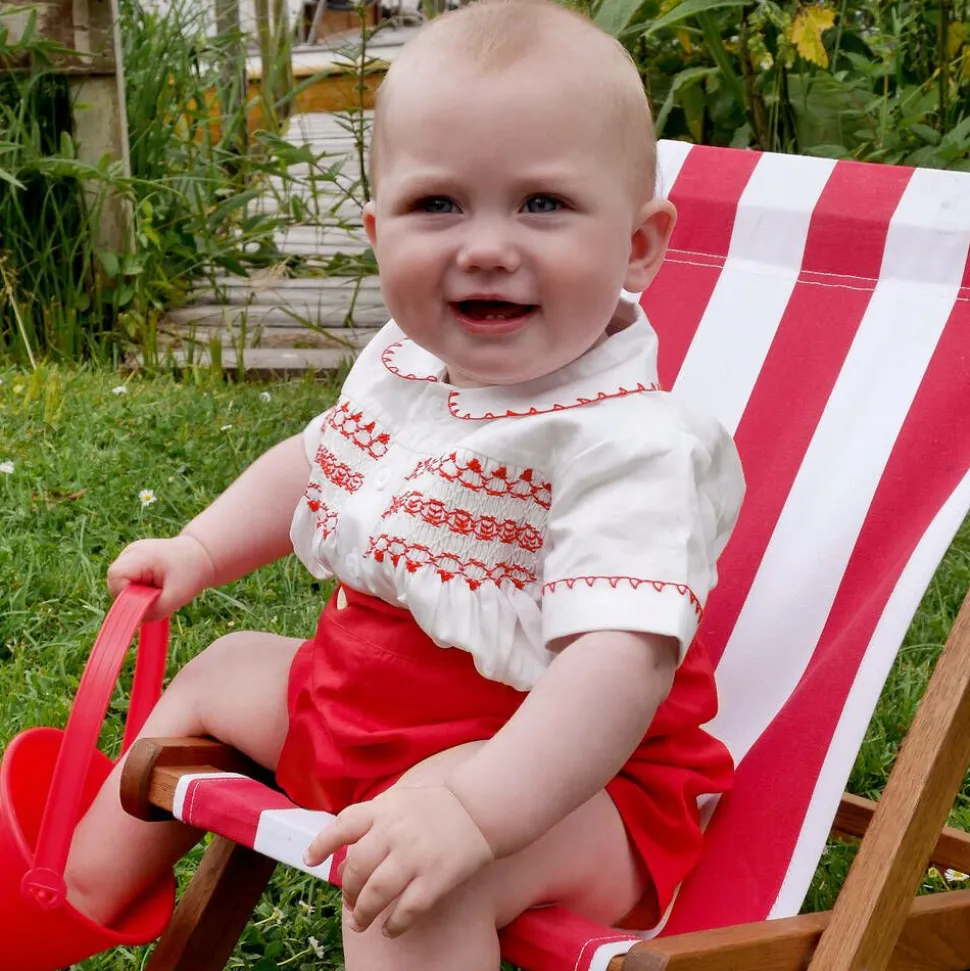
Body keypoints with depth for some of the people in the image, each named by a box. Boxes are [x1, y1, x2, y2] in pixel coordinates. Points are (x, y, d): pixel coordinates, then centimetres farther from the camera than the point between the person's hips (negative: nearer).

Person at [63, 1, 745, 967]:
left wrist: (473, 806, -50)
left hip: (554, 773, -9)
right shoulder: (404, 363, -2)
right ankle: (90, 891, 45)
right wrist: (199, 551, 16)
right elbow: (318, 461, 21)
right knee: (222, 671, 26)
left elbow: (621, 661, -40)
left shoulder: (631, 444, -28)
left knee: (419, 870, -40)